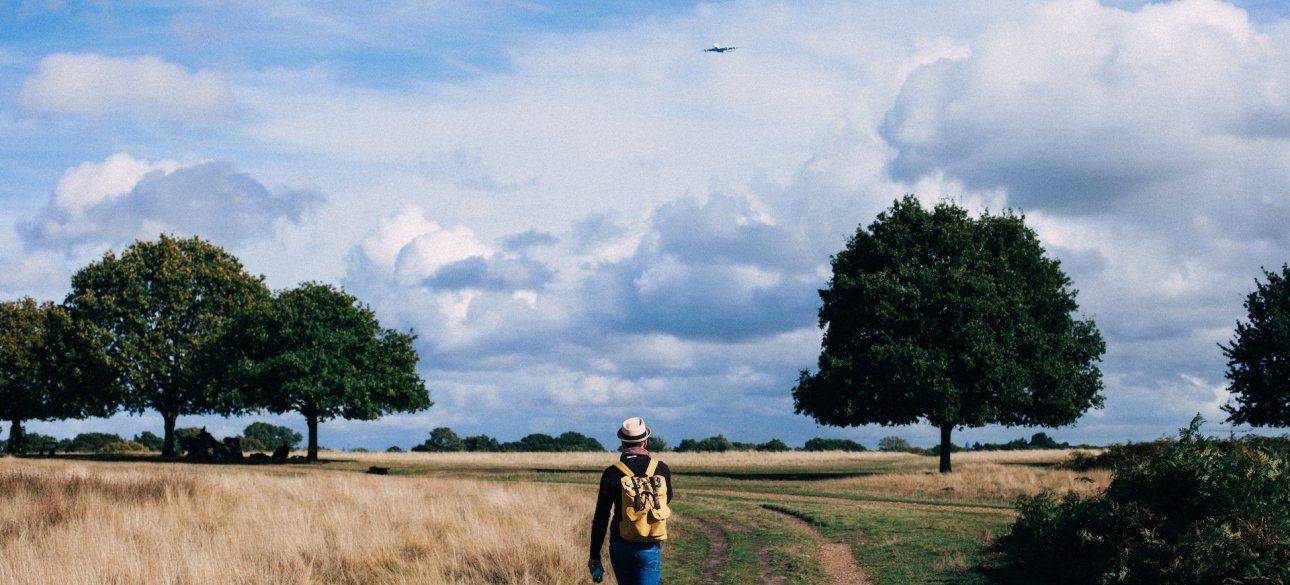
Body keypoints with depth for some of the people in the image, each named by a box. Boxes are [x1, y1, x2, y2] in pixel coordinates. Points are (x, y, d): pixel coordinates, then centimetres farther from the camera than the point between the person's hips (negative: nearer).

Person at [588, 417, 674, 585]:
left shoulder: (611, 473, -5)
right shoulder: (661, 469, -4)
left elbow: (601, 518, -4)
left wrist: (594, 556, 2)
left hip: (620, 546, 2)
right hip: (649, 547, -2)